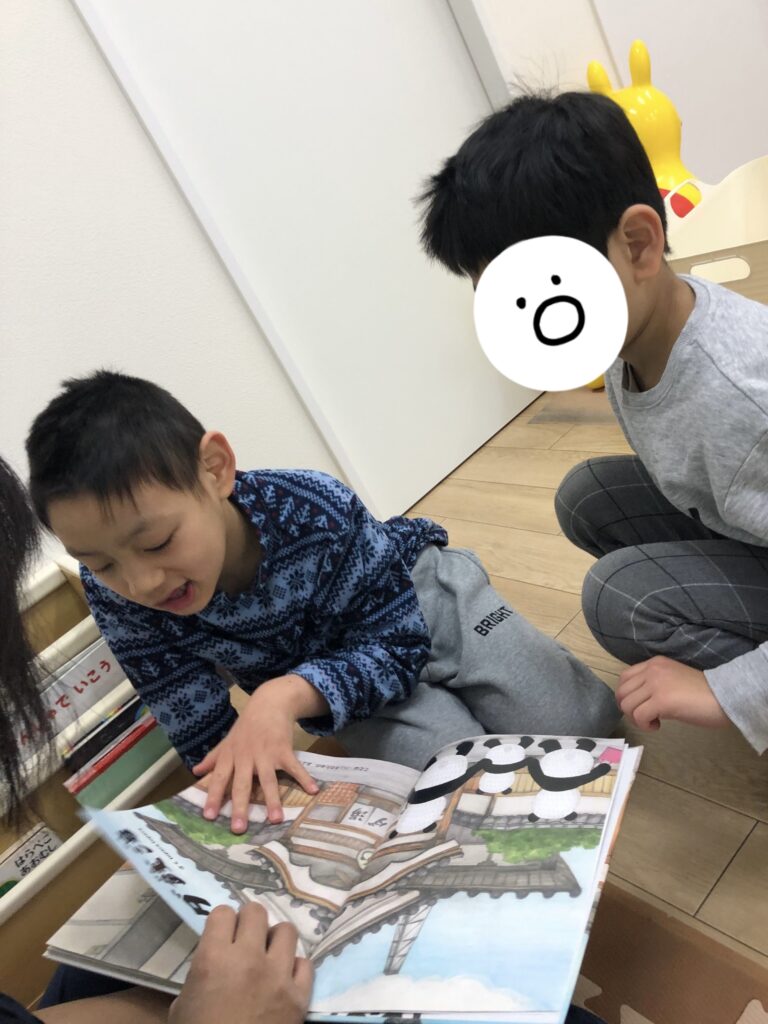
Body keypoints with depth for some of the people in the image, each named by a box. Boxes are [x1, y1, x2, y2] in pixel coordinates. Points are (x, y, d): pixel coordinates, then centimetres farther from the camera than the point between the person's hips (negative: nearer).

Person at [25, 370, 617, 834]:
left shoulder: (318, 510, -37)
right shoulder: (117, 599, -27)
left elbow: (399, 644, -27)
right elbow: (203, 737, -18)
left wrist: (285, 695, -43)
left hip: (420, 598, -1)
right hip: (332, 659, 2)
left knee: (580, 721, -3)